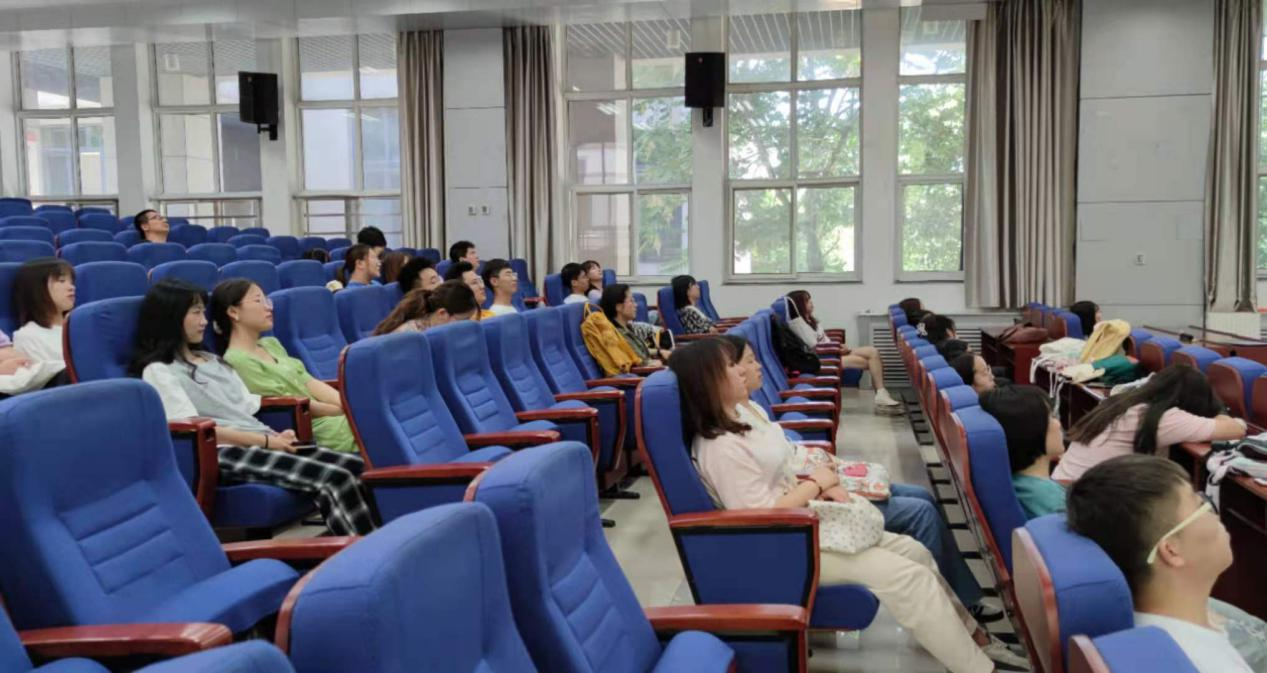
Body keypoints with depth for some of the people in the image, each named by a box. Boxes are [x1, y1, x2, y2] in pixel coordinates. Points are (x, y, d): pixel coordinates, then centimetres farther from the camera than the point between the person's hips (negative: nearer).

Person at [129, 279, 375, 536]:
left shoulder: (212, 360, 26)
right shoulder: (158, 372, 2)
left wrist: (275, 436, -2)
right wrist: (267, 441, -14)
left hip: (261, 444, 8)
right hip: (226, 453, -8)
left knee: (356, 466, -15)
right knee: (334, 480, -28)